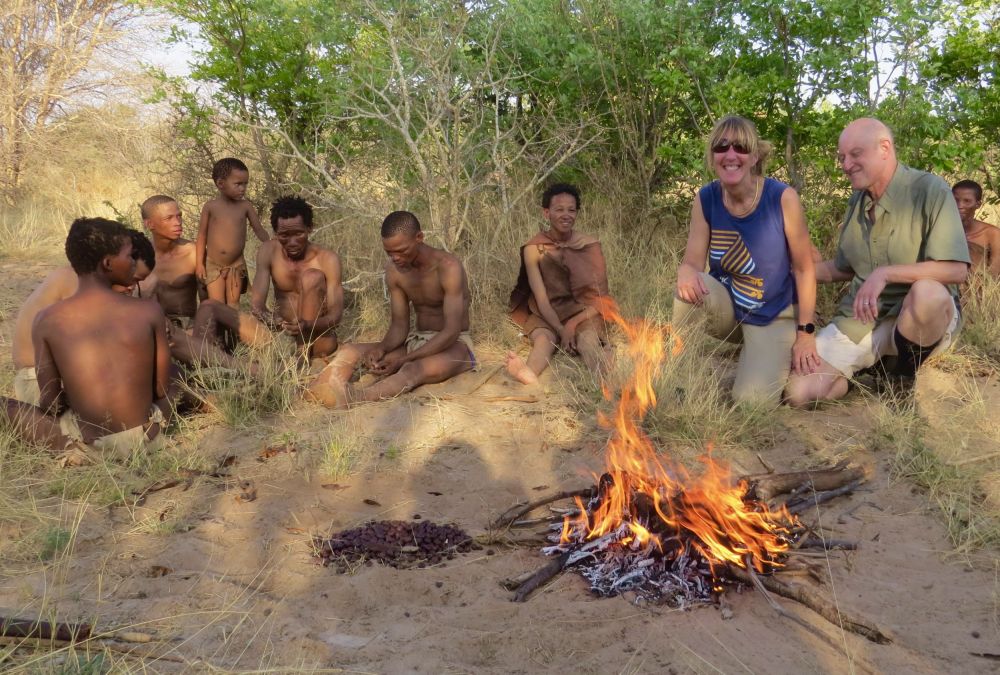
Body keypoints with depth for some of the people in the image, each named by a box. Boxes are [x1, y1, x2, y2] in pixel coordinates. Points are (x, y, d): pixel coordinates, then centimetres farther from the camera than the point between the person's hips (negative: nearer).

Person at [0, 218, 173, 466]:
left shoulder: (48, 320, -5)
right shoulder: (149, 310, -7)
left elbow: (50, 404, 0)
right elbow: (161, 389, 1)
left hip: (88, 443, 1)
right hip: (146, 438, 0)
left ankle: (78, 447, 16)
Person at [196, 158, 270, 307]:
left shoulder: (245, 206, -2)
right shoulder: (210, 207, -4)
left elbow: (259, 230, 3)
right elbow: (202, 236, 1)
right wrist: (200, 264, -2)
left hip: (236, 265, 1)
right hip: (213, 265, -1)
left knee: (233, 303, 6)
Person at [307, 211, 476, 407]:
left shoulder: (448, 267, -21)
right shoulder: (394, 269, -2)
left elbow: (451, 332, -25)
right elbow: (399, 325, 1)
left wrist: (402, 361, -31)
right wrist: (382, 348, -23)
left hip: (454, 344, -7)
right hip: (417, 341, 7)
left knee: (413, 369, -40)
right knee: (350, 351, -15)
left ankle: (350, 397, -65)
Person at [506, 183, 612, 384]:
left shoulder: (590, 246, -3)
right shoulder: (534, 249, -6)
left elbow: (600, 299, -4)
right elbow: (542, 299, -11)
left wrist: (572, 324, -19)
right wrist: (561, 330, -26)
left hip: (583, 315, 0)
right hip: (547, 317, 0)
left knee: (588, 338, -32)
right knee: (543, 337, -33)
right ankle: (529, 372, -66)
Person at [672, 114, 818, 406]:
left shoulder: (783, 198, -20)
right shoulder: (706, 199, -10)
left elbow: (804, 269, -12)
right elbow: (693, 262, -11)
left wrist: (805, 333, -11)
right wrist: (685, 272, -37)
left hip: (773, 317, -2)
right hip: (726, 308, 2)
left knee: (753, 400, -19)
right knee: (691, 287, -31)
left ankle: (776, 358, 16)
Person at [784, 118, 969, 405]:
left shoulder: (929, 190, -14)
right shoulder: (856, 201, 8)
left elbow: (956, 270, -22)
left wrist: (885, 273, -30)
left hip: (921, 317, -4)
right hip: (860, 319, 5)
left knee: (927, 293, -41)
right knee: (798, 392, -14)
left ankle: (901, 380, -11)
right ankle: (871, 368, 14)